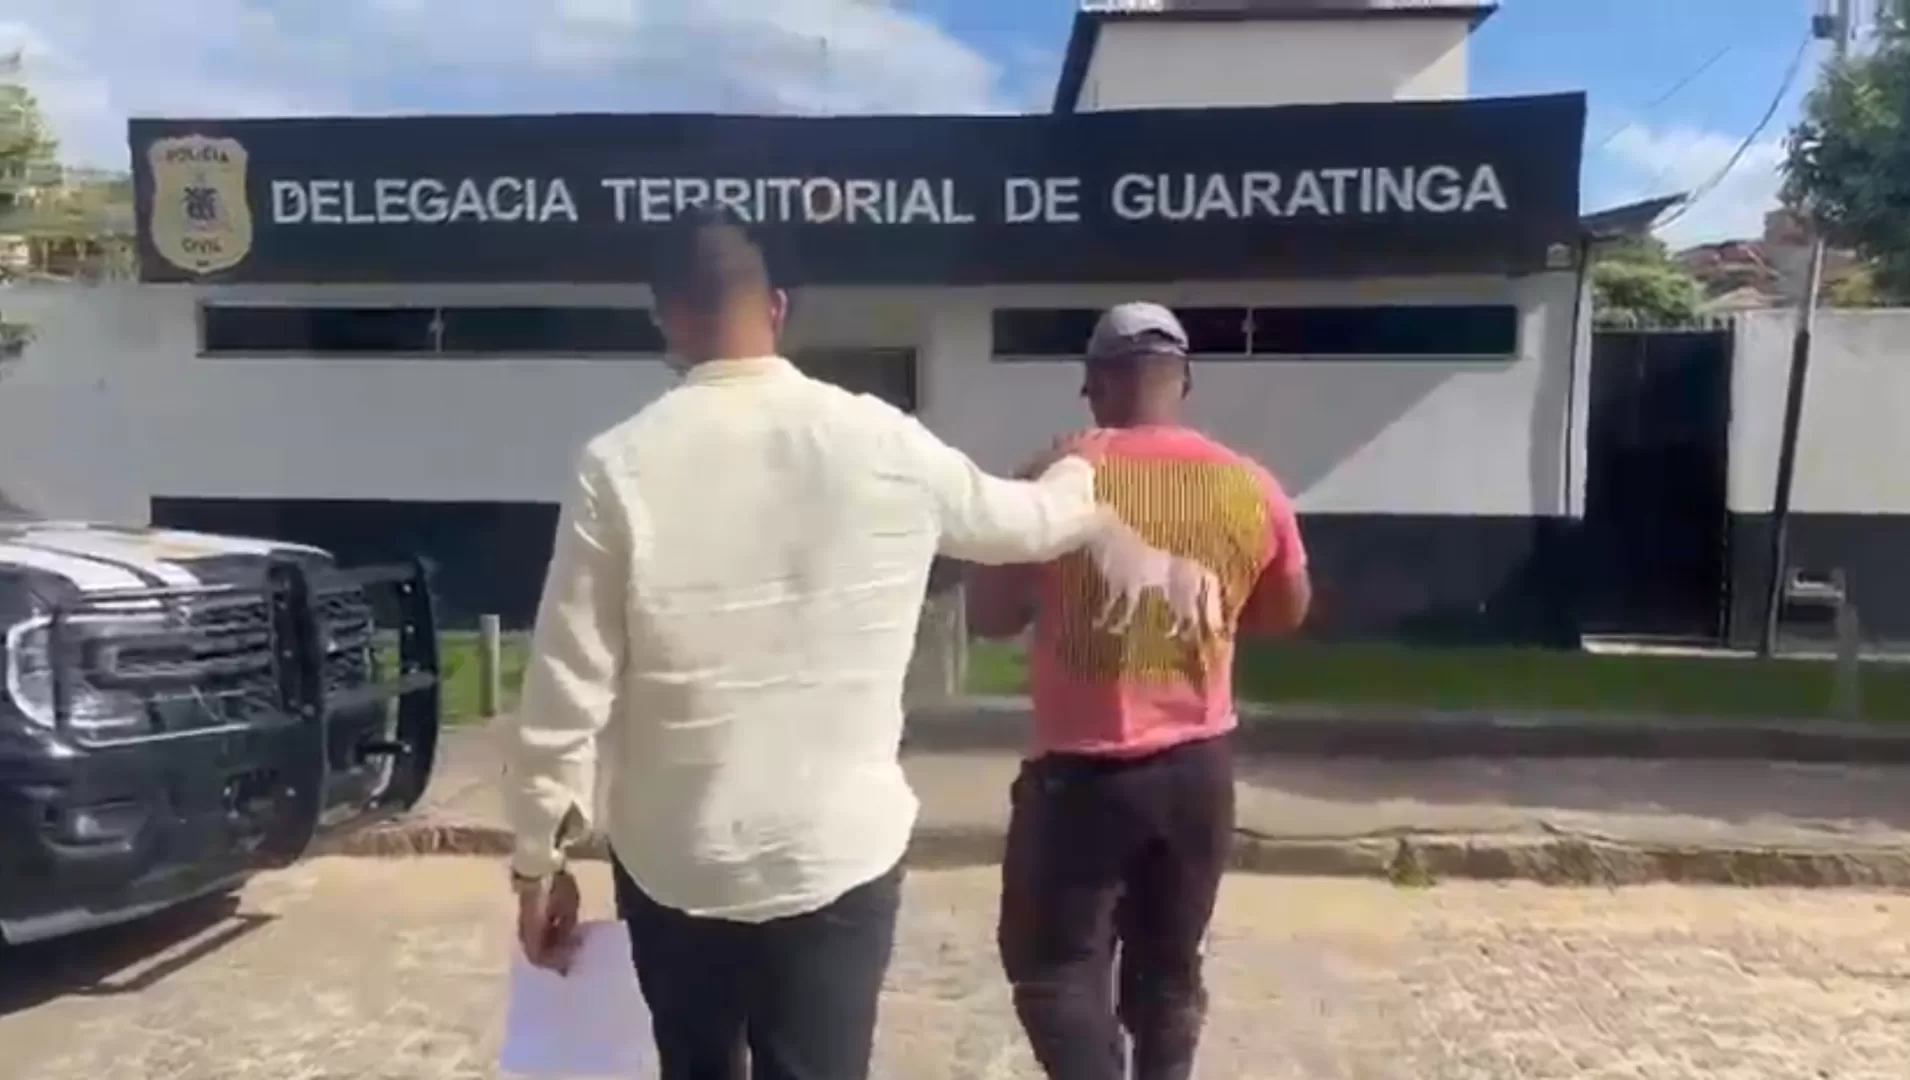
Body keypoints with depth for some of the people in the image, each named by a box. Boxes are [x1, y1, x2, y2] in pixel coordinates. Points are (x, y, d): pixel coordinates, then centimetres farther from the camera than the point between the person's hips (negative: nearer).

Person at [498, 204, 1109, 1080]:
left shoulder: (620, 467, -11)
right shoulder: (884, 445, -6)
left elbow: (564, 694, -9)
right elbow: (1029, 521, 13)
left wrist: (539, 859, 5)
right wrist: (1078, 479, 36)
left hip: (673, 866, 1)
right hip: (839, 856, 0)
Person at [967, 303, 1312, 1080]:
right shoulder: (1249, 489, -2)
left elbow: (988, 615, -3)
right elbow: (1288, 611, 14)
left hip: (1081, 771, -4)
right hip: (1197, 767, 4)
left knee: (1055, 966, 9)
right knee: (1169, 969, 19)